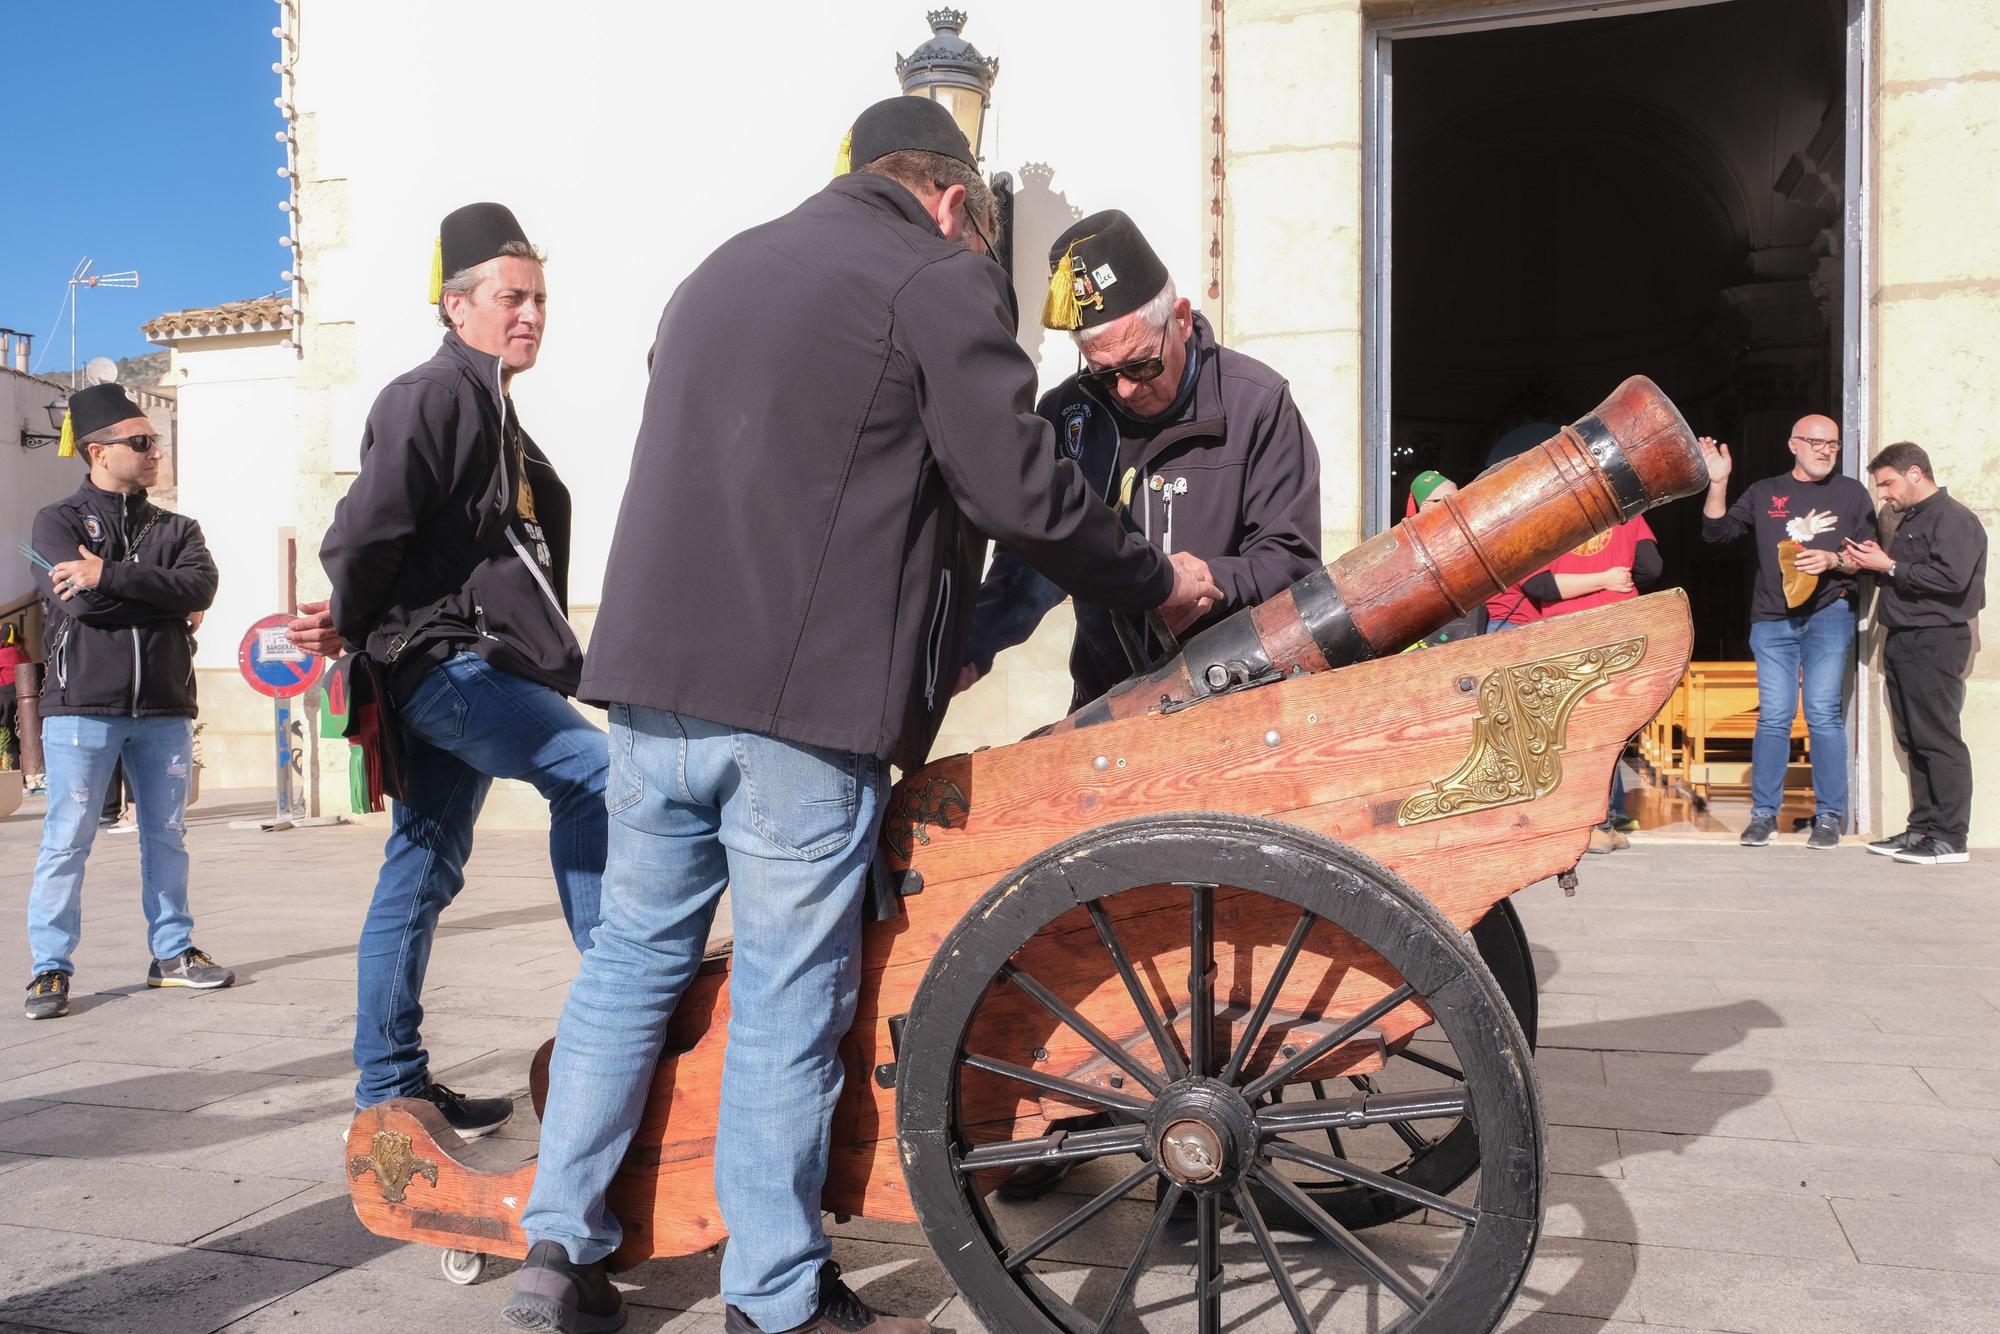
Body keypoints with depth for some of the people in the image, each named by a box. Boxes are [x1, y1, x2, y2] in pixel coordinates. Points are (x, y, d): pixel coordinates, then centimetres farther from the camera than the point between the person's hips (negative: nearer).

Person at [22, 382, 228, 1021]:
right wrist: (159, 593, -6)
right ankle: (50, 969, 6)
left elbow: (201, 586, -8)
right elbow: (81, 600, -13)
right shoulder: (58, 521, 5)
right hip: (81, 707, -3)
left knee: (166, 836, 10)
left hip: (163, 709, 3)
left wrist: (109, 575, -14)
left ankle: (173, 952, 20)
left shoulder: (175, 528, 14)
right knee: (67, 841, -2)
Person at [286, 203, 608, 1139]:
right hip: (444, 657, -10)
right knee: (590, 773, -22)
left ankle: (390, 1085, 18)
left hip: (476, 666, 10)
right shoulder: (432, 395, -8)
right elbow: (370, 525, -17)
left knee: (422, 872, 11)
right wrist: (351, 628, -3)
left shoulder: (493, 413, 23)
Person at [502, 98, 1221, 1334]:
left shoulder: (717, 272, 23)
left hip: (653, 677, 7)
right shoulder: (939, 279, -1)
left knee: (634, 956, 16)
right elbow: (1021, 488, -7)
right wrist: (1156, 578, 9)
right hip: (807, 701, -7)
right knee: (787, 1001, 2)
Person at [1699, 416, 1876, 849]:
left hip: (1829, 615, -1)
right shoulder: (1764, 493, 12)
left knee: (1823, 713, -5)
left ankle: (1829, 817, 2)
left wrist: (1834, 561, -12)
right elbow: (1716, 532, 5)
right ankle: (1764, 813, 7)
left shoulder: (1852, 493, 8)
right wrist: (1718, 484, -7)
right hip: (1772, 620, 1)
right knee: (1773, 716, 1)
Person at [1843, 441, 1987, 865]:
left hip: (1935, 641, -10)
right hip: (1902, 640, 10)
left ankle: (1950, 838, -5)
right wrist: (1872, 565, 5)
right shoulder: (1910, 520, 20)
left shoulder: (1954, 519, -10)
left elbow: (1950, 578, -23)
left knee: (1938, 740, -8)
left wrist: (1889, 566, -16)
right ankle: (1923, 828, 15)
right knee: (1913, 741, 10)